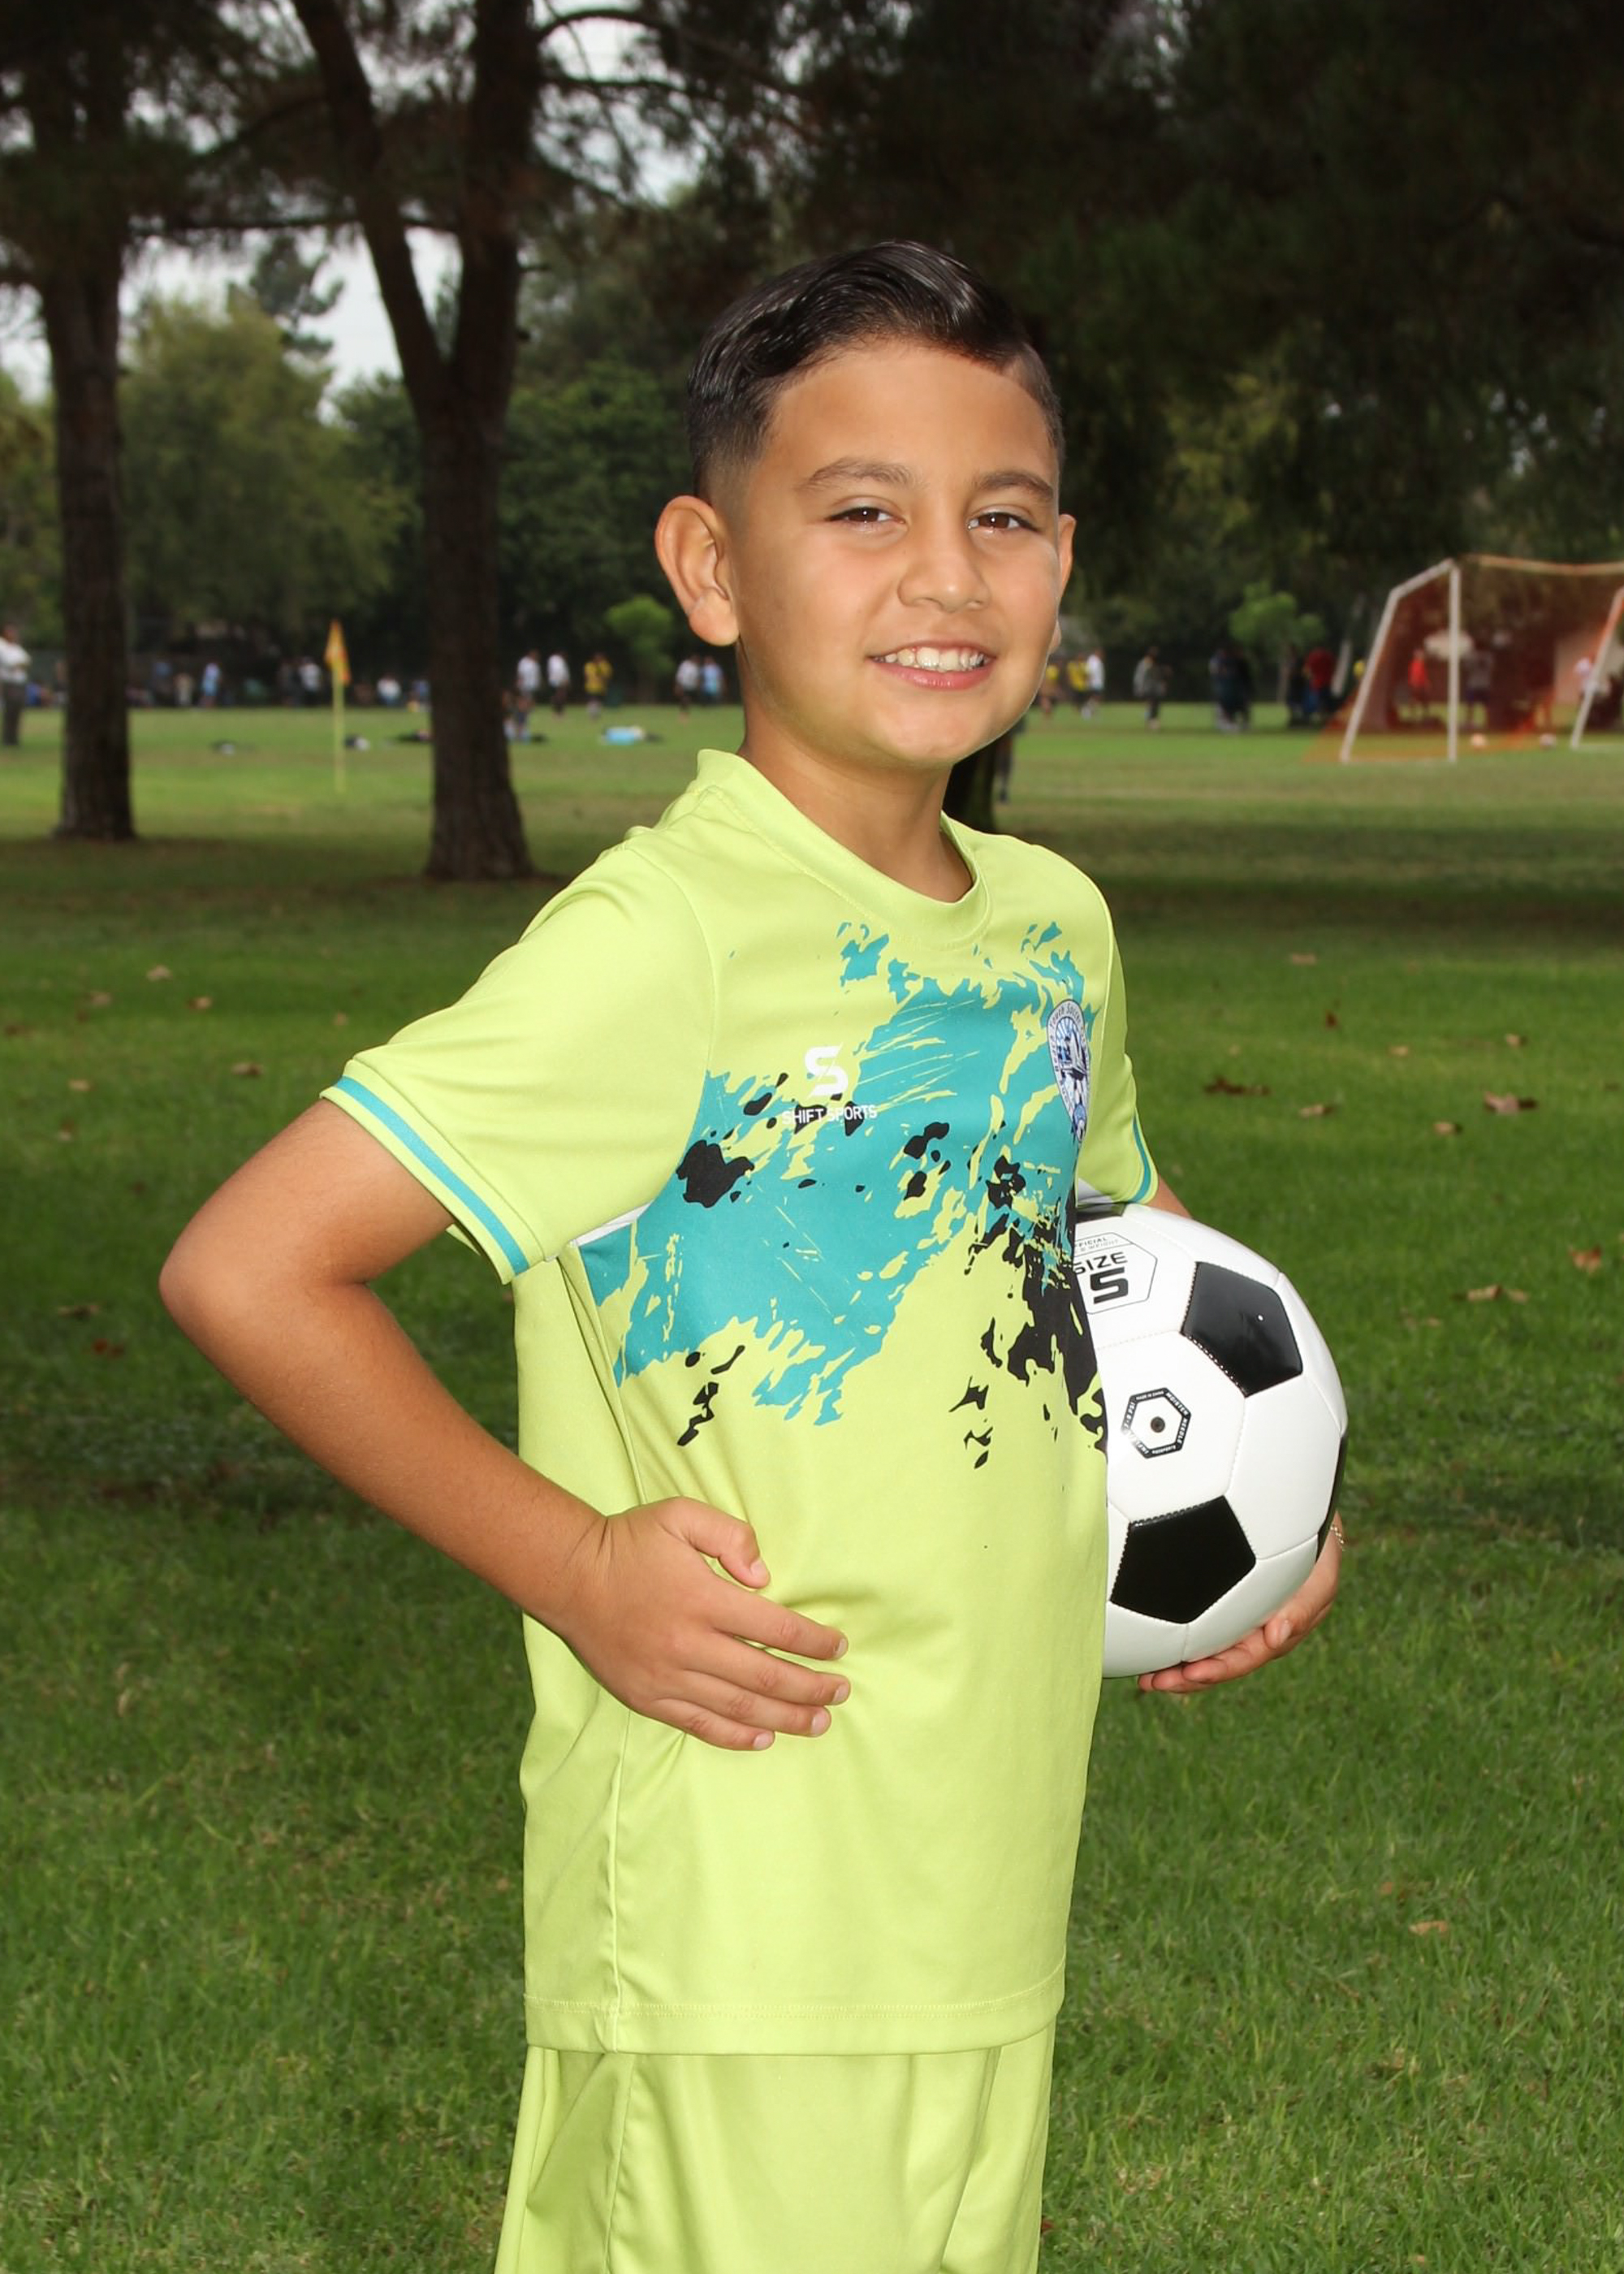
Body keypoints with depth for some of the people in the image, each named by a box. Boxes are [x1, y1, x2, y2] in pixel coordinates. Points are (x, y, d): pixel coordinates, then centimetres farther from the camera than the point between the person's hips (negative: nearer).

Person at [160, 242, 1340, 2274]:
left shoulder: (1054, 927, 7)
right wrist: (575, 1568, -17)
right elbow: (247, 1269, -19)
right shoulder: (663, 944, -17)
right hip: (738, 1953, -7)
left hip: (984, 1913, 7)